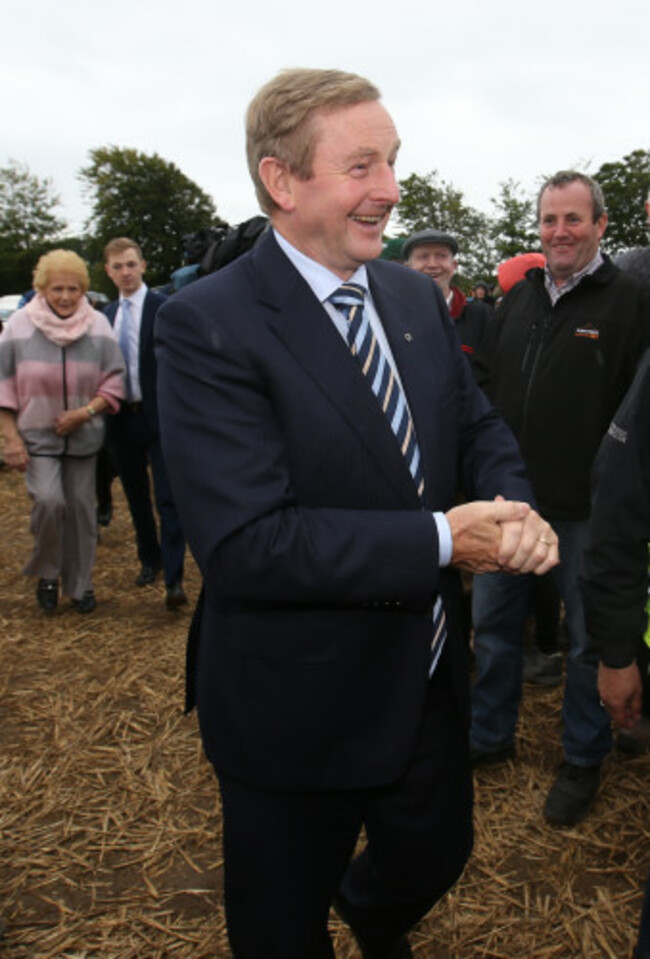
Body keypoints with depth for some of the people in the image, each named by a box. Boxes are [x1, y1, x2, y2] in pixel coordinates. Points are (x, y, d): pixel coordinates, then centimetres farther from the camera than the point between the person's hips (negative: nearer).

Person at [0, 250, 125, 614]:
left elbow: (114, 382, -1)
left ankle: (81, 583, 25)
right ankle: (47, 573, 7)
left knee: (81, 509, 8)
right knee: (49, 501, -18)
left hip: (84, 437, 2)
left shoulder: (98, 325, -5)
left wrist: (84, 413, -15)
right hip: (37, 436, -1)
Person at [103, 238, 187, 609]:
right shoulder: (107, 314, 11)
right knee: (137, 498, 17)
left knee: (168, 498, -8)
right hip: (122, 419, 6)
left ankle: (174, 579, -6)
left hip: (160, 418, -6)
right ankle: (150, 560, 33)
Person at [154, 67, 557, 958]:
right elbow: (244, 542, -29)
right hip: (297, 710, -6)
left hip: (430, 678, 7)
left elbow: (476, 423, 6)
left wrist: (514, 506, -16)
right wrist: (440, 540, -26)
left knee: (436, 857, 30)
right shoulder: (207, 325, -22)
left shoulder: (417, 295, 1)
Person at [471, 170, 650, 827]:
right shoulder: (518, 299, 8)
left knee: (588, 639, 10)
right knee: (492, 623, 15)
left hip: (586, 509, -5)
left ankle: (583, 761, 30)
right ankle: (490, 737, 36)